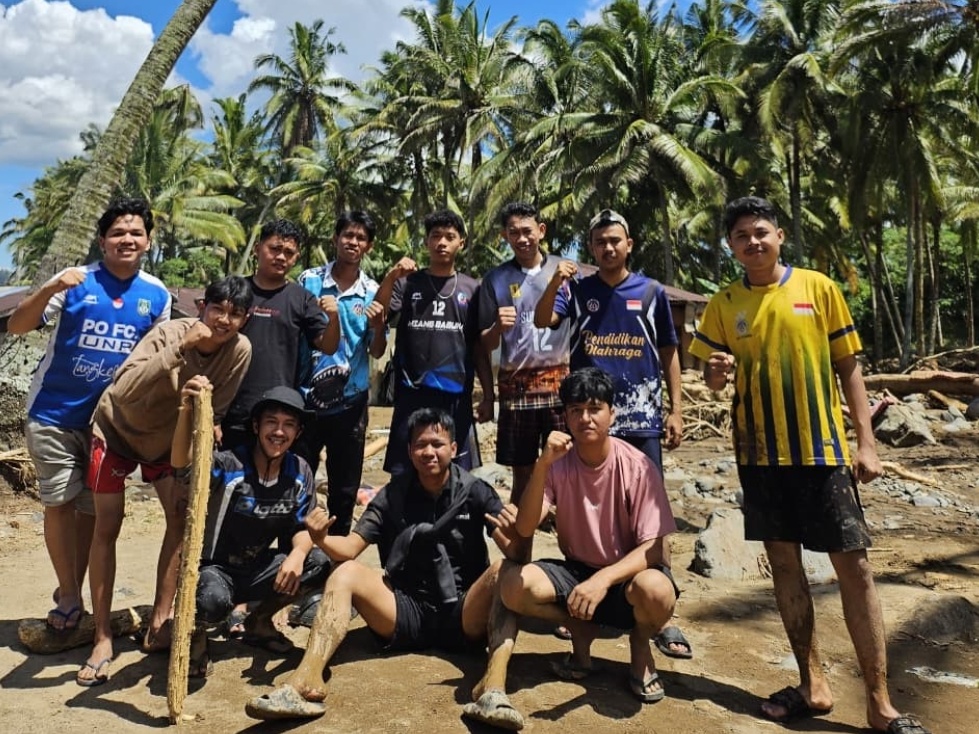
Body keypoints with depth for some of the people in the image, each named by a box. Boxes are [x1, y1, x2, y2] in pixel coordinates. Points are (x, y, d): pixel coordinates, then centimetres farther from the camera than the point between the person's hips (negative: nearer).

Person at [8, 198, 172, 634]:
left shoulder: (158, 296, -1)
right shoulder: (74, 282, -9)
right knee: (60, 503, 1)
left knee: (93, 508, 10)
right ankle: (69, 597, 18)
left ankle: (72, 593, 28)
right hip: (53, 413, -3)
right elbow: (16, 327, -14)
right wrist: (50, 289, -30)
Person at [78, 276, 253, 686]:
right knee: (107, 527, -5)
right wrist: (181, 347, -48)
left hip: (169, 437, 4)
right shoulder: (170, 333, -31)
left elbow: (215, 413, -10)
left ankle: (160, 623, 10)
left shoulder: (240, 350, -21)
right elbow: (124, 390, -44)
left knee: (182, 517, -3)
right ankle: (102, 638, 5)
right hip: (118, 429, -3)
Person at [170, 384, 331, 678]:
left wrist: (298, 554, -25)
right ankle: (196, 633, 3)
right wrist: (186, 410, -58)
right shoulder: (229, 465, -20)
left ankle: (259, 622, 8)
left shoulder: (300, 473, -6)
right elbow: (183, 465, -41)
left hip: (259, 570, 5)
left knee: (320, 563, -20)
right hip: (215, 569, -5)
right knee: (213, 600, -39)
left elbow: (303, 528, -1)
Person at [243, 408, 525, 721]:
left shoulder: (475, 492, -1)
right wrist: (321, 539, -26)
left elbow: (515, 554, -10)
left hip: (464, 616, -1)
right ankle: (307, 680, -36)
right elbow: (350, 549, -4)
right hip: (407, 612, 2)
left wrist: (514, 538, -34)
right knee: (345, 573, -19)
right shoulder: (393, 495, 3)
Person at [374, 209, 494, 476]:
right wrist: (390, 277, -22)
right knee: (404, 474, 4)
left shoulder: (471, 289, 8)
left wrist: (488, 395, 5)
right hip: (412, 394, -1)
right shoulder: (407, 283, 6)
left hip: (456, 397, 1)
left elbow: (480, 348, 9)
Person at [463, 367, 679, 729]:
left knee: (654, 588, -36)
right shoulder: (558, 464, -11)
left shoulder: (637, 467, -17)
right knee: (514, 584, -25)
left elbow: (653, 549, -19)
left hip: (626, 576, -2)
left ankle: (640, 646, 2)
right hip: (576, 572, 2)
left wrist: (603, 579, -35)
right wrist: (542, 464, -34)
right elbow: (525, 529, -22)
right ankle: (581, 632, 6)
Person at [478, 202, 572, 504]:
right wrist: (499, 326, -16)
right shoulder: (495, 279, 4)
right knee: (522, 473, 8)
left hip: (560, 382, 0)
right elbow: (486, 345, 4)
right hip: (516, 385, 0)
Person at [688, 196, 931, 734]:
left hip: (824, 448, -1)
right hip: (761, 453, 2)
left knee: (855, 566, -1)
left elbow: (848, 366, 3)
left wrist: (866, 442, -2)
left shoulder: (818, 288, 1)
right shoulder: (723, 304, 4)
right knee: (784, 562, 8)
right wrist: (715, 374, -18)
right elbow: (711, 378, 7)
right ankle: (813, 685, 22)